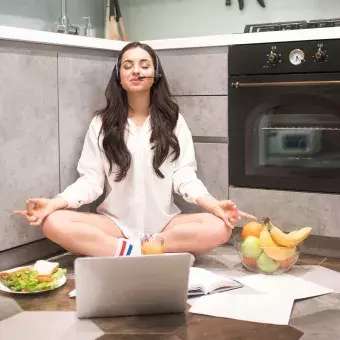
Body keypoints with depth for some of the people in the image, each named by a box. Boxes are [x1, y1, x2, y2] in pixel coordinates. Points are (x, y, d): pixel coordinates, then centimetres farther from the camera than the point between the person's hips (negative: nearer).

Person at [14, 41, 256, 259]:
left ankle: (132, 250, -25)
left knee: (219, 228, -28)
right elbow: (91, 180, 0)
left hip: (163, 223, 1)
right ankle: (135, 251, -29)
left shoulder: (173, 121, 6)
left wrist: (213, 204, -21)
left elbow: (184, 176, -1)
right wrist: (56, 202, -20)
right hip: (116, 223, 0)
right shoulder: (101, 123, 5)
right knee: (54, 223, -27)